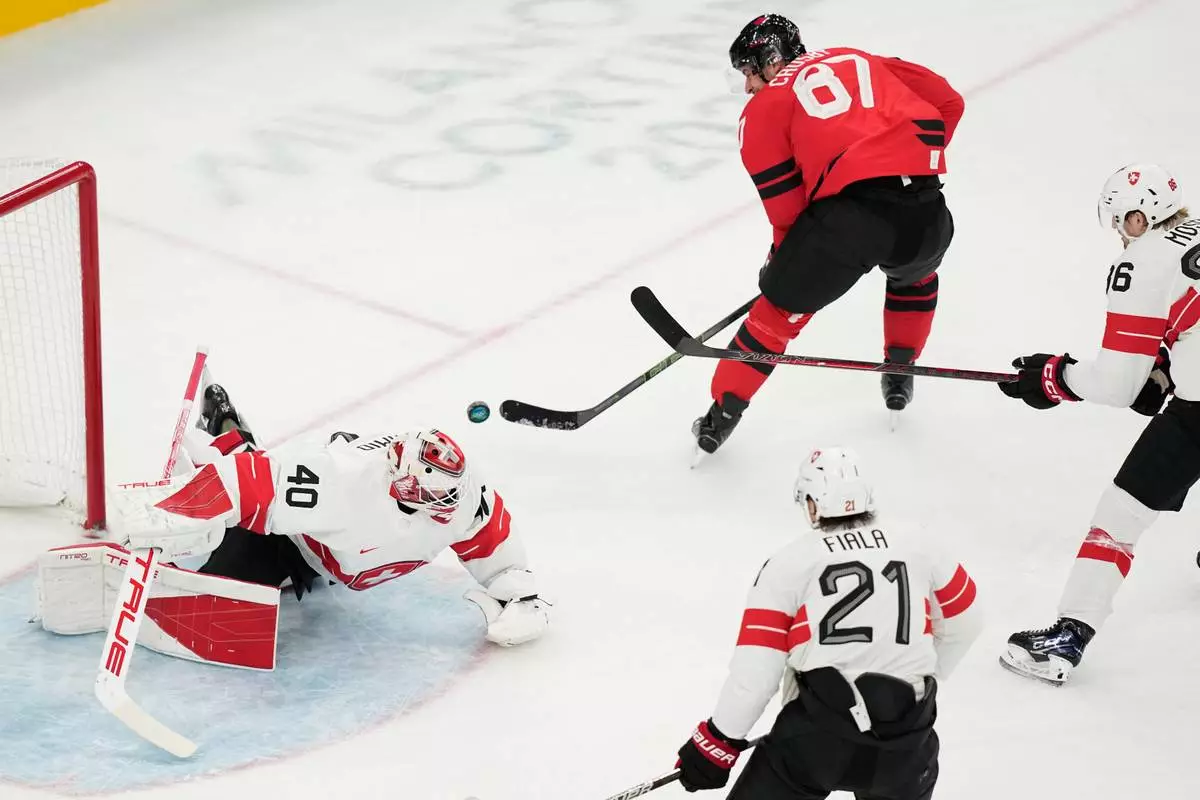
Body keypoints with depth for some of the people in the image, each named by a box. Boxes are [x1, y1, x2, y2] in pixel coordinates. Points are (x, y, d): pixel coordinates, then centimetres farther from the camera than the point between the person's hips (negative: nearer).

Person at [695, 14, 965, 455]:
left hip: (848, 209, -4)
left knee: (781, 305, 16)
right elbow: (947, 102, 22)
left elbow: (786, 204, 8)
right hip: (924, 209, 4)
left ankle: (724, 412, 17)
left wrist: (781, 261, 24)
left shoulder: (765, 107, 14)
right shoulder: (861, 60, 28)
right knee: (916, 276, 38)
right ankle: (900, 373, 42)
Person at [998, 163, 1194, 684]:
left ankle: (1069, 636, -6)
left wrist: (1054, 376, 11)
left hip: (1195, 407, -7)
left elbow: (1116, 383, -3)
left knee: (1123, 509, -1)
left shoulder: (1141, 265, -4)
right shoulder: (1190, 239, 16)